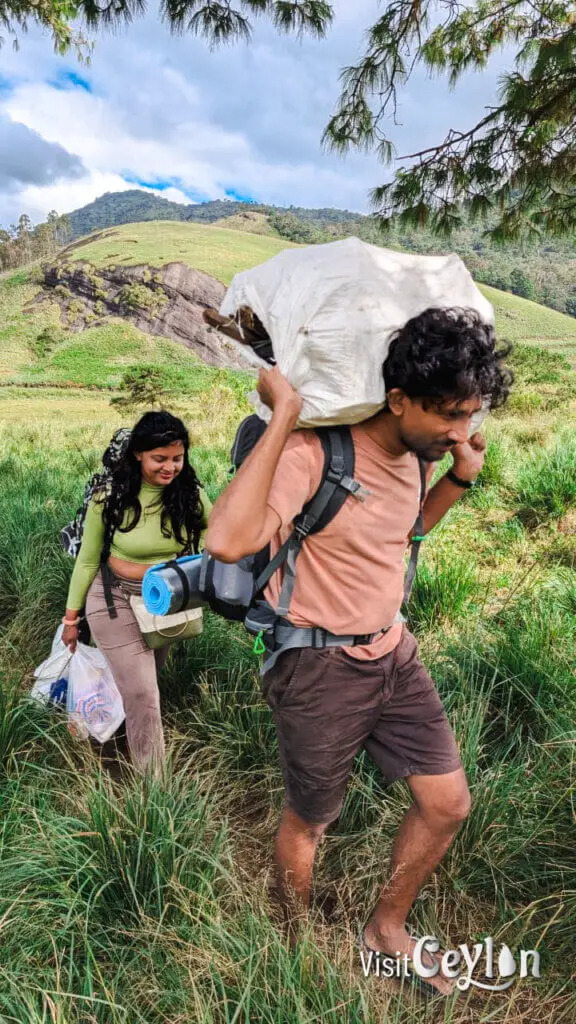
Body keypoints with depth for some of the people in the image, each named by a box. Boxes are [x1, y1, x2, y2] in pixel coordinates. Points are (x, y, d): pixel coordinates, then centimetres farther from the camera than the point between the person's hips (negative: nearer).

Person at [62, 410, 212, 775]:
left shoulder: (191, 494, -13)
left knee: (143, 682, 24)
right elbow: (87, 561, -6)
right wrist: (72, 618, 1)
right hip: (117, 602, -3)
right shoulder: (109, 499, -18)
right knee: (141, 696, -6)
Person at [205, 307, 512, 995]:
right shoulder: (315, 451, -27)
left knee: (447, 804, 14)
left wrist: (460, 477, 1)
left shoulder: (414, 449, -2)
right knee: (309, 821, 16)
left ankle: (387, 929, 42)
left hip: (393, 651, 7)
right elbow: (227, 542, -42)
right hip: (319, 668, -7)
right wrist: (283, 415, -39)